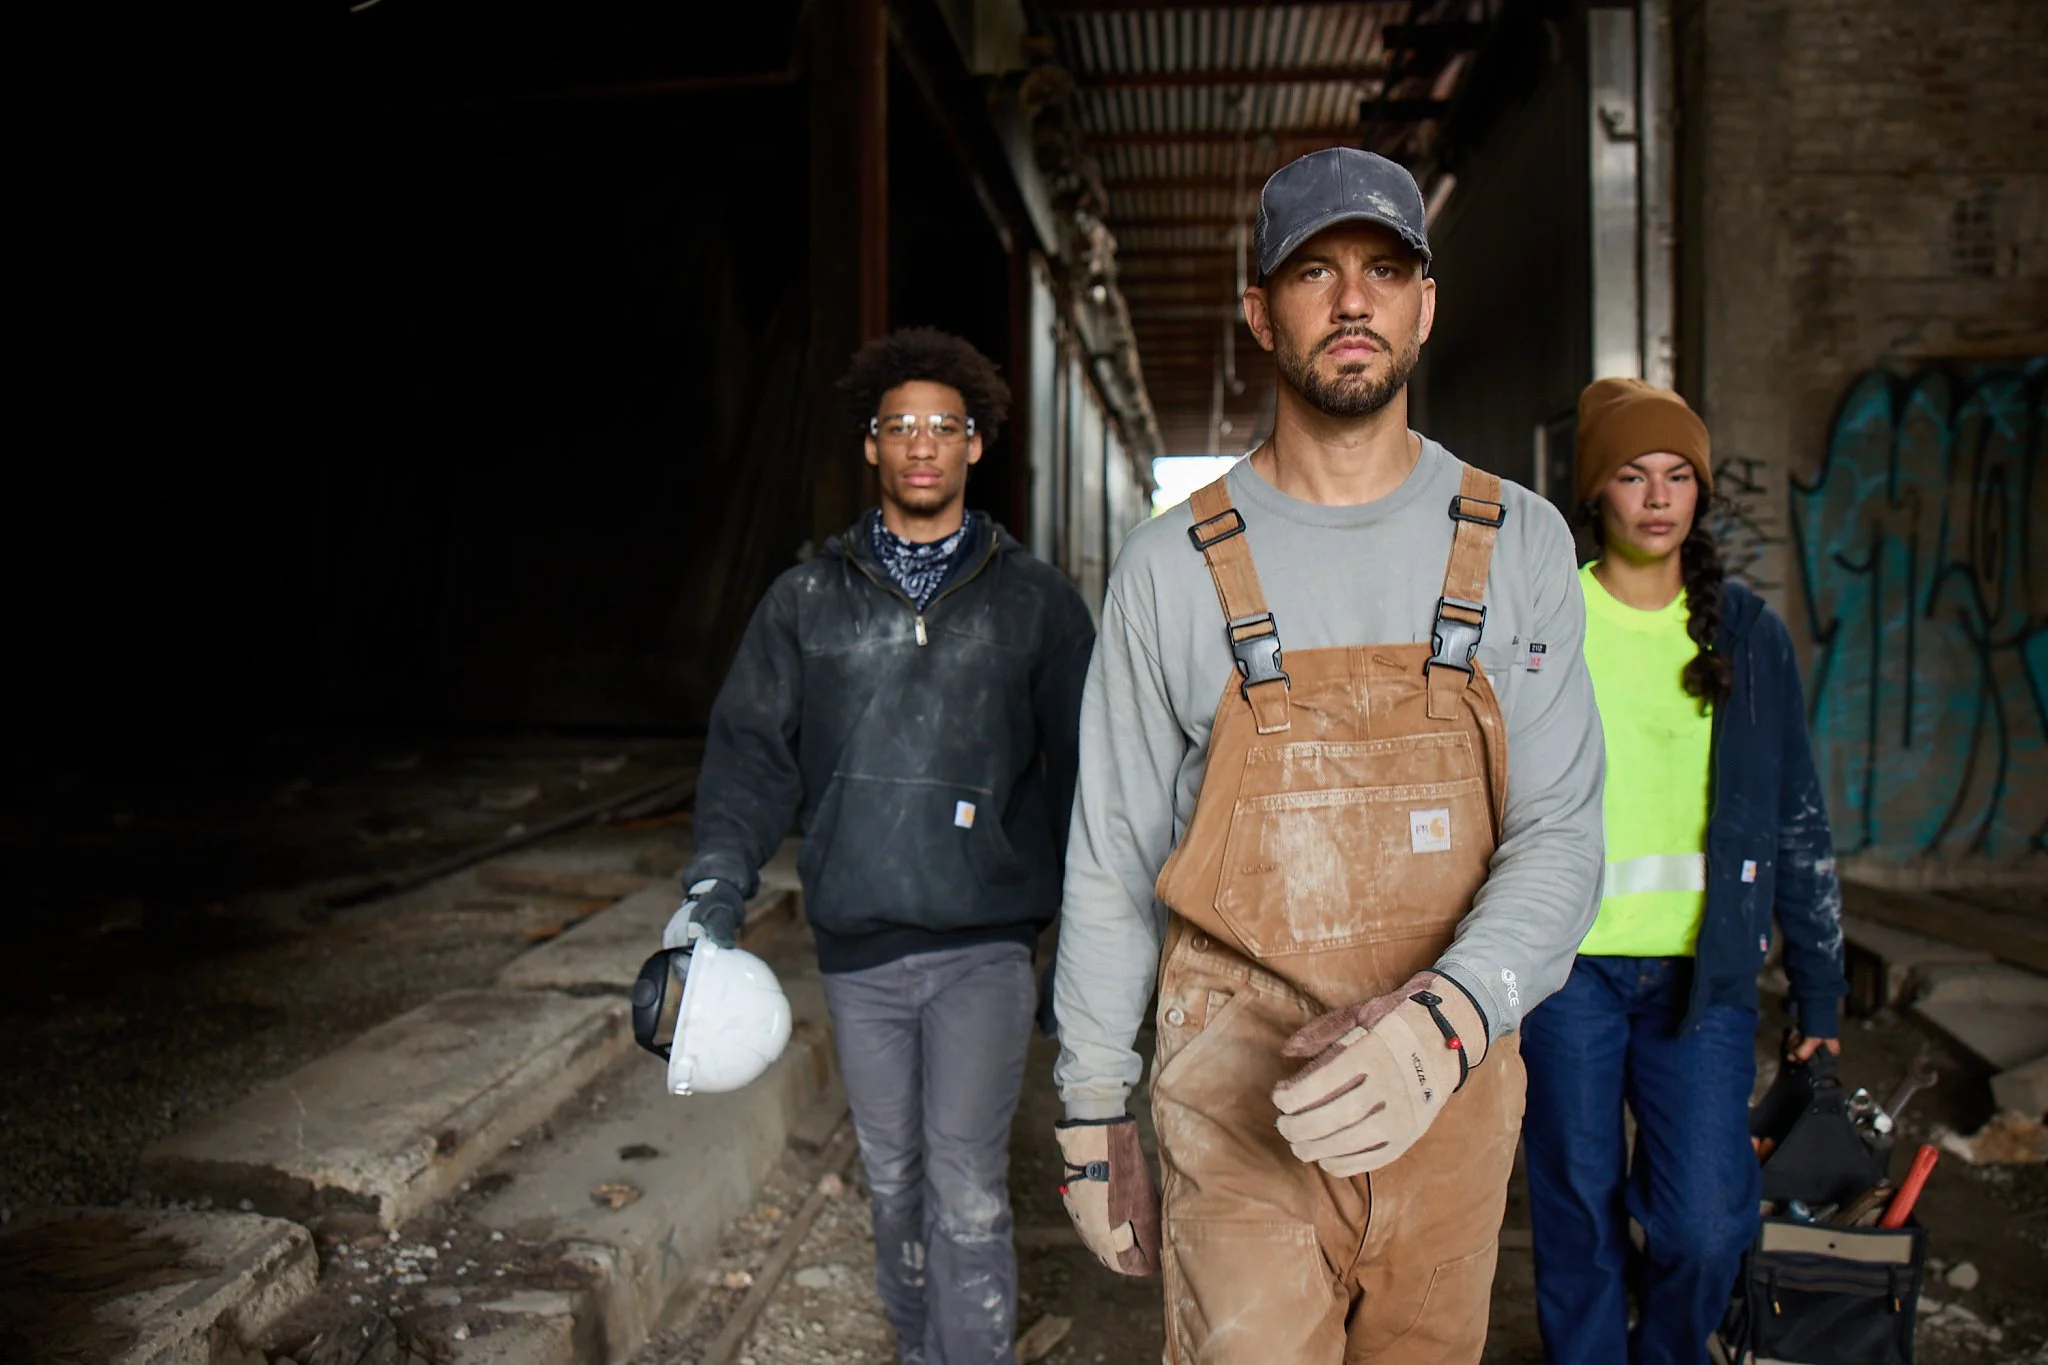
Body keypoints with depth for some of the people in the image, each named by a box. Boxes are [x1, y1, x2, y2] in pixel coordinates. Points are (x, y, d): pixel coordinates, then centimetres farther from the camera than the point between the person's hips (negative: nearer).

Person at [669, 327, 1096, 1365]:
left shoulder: (1033, 600, 2)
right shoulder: (807, 601, 6)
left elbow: (1081, 764, 5)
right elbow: (751, 749, 4)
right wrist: (717, 885, -10)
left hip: (985, 941, -2)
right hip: (857, 944, 3)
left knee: (966, 1185, -6)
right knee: (893, 1175, 17)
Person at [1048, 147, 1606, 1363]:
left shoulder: (1519, 544, -2)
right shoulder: (1173, 565, -6)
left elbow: (1560, 834, -6)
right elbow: (1113, 859, -1)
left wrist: (1447, 1016, -25)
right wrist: (1093, 1110, 3)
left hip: (1453, 1086, 3)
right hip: (1242, 1098, -2)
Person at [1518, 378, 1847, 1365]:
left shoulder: (1749, 635, 8)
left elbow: (1798, 820, 12)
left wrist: (1817, 987, 11)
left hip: (1703, 969, 2)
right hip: (1568, 961, -1)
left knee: (1707, 1224, -1)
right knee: (1578, 1217, 7)